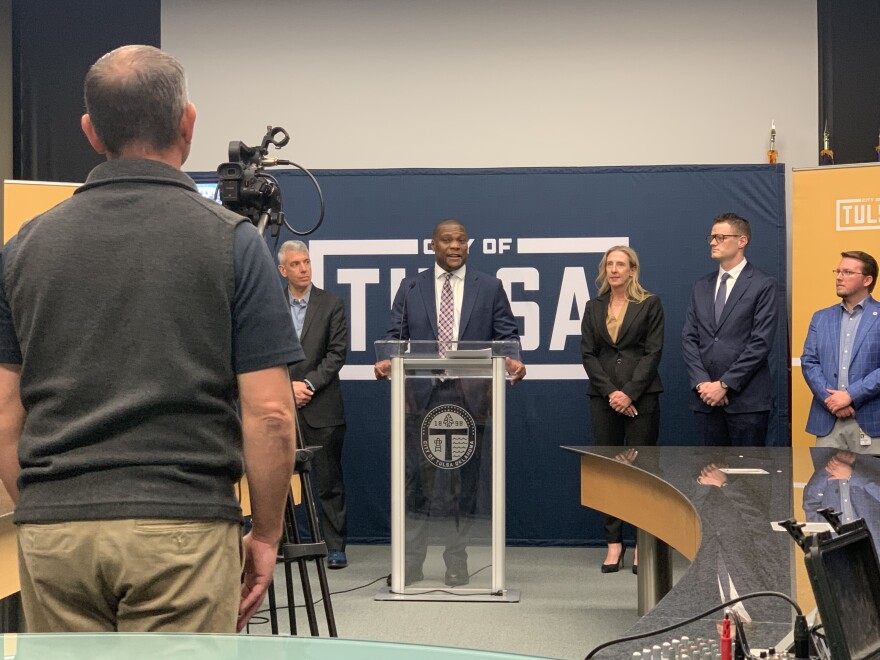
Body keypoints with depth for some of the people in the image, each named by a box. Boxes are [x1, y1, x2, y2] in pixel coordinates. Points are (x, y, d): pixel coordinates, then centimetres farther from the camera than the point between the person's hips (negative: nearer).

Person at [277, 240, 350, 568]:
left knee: (330, 482, 2)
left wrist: (308, 384, -11)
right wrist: (287, 387, -7)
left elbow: (337, 353, -3)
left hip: (321, 408, -2)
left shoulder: (331, 304, 3)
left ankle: (335, 547, 7)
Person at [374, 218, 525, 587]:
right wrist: (387, 361, -14)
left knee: (465, 483, 5)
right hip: (420, 400, 0)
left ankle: (457, 565, 15)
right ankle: (411, 566, 9)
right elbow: (396, 335, 6)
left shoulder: (490, 288, 9)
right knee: (416, 481, 1)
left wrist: (512, 360, -16)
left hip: (469, 400, 0)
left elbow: (507, 334, 5)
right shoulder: (410, 288, 11)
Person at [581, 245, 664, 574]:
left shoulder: (650, 304, 2)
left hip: (641, 396, -3)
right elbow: (588, 353, 5)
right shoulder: (593, 307, 12)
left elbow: (653, 352, -4)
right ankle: (613, 544, 9)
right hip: (604, 397, 3)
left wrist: (629, 393, -13)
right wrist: (610, 391, -7)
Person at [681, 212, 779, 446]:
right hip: (706, 396, 5)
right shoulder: (702, 286, 14)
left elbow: (760, 343, -10)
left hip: (747, 398, -5)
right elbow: (689, 338, 9)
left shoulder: (763, 285, -3)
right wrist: (702, 383, -6)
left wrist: (725, 384, -13)